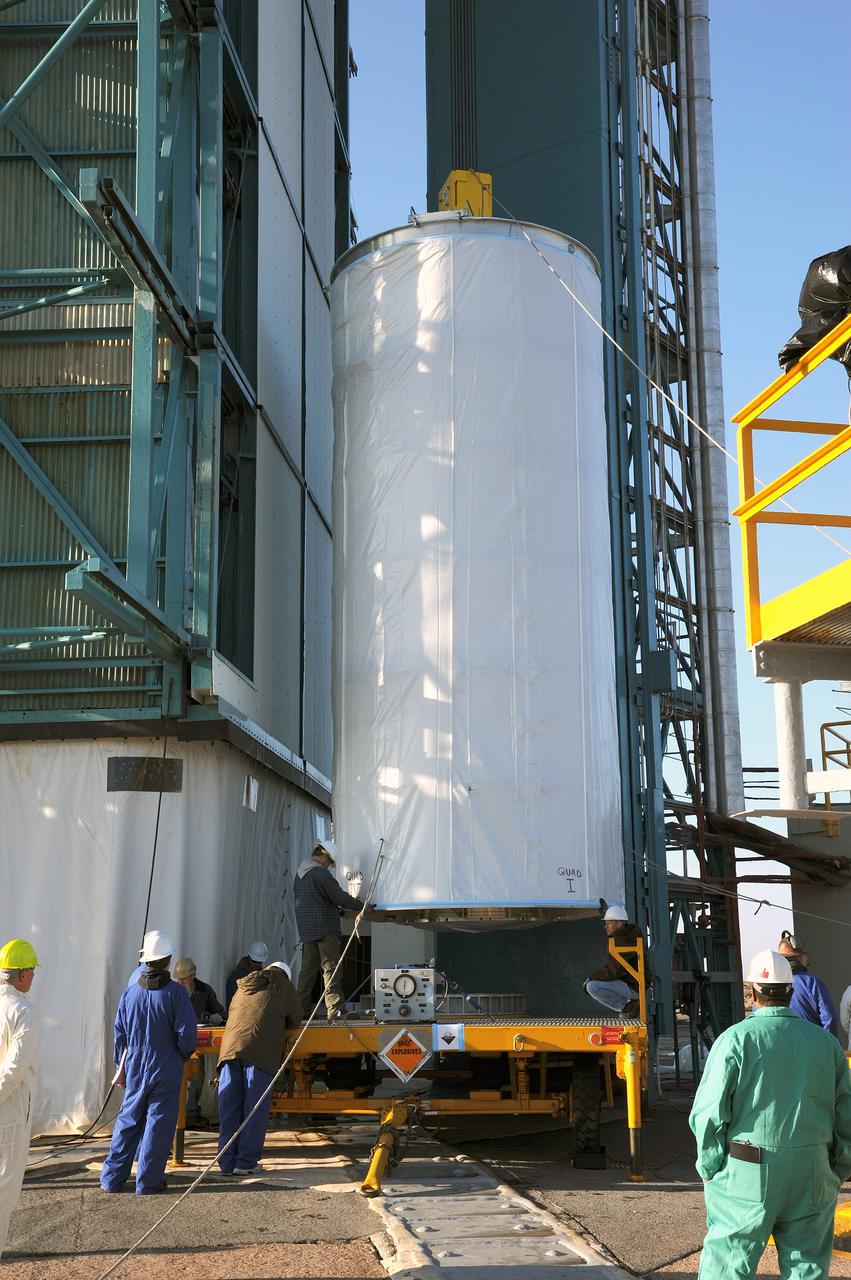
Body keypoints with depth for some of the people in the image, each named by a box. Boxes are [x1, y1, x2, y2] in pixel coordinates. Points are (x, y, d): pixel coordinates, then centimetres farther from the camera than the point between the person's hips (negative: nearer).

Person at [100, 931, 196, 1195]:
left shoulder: (130, 993, 1)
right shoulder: (175, 992, -13)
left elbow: (119, 1034, 9)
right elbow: (187, 1033, -15)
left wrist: (121, 1065, 21)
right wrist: (184, 1054, 5)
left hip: (135, 1069, 4)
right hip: (166, 1069, -4)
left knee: (128, 1120, 15)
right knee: (159, 1122, 3)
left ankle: (112, 1178, 18)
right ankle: (147, 1182, 7)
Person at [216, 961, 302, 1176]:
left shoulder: (244, 985, 30)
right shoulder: (284, 986, 16)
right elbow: (295, 1019, 21)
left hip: (230, 1047, 4)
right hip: (260, 1051, -4)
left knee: (229, 1107, 6)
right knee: (256, 1109, 0)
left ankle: (226, 1162, 6)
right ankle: (246, 1161, -2)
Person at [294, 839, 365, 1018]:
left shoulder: (300, 873, 16)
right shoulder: (320, 873, -13)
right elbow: (339, 897, -13)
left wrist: (337, 909, 23)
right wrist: (361, 905, -1)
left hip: (306, 929, 8)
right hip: (325, 929, -8)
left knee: (308, 969, 11)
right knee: (330, 968, -7)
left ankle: (301, 1008, 10)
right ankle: (334, 1008, -11)